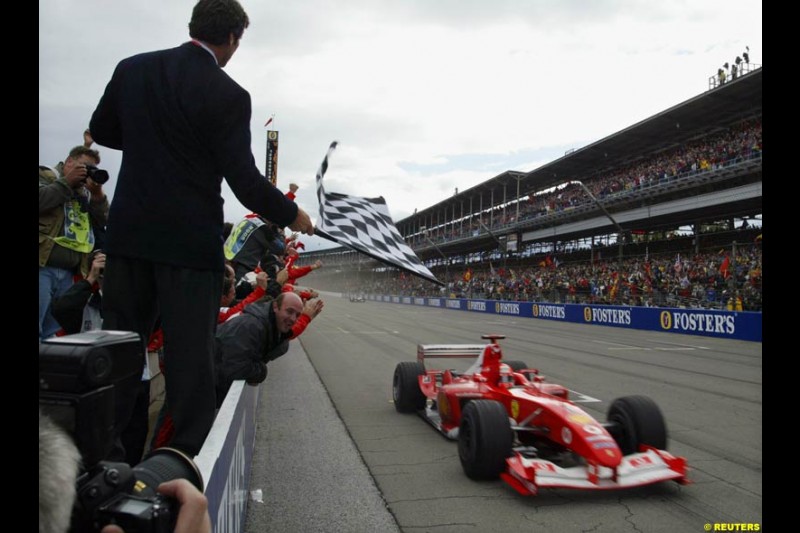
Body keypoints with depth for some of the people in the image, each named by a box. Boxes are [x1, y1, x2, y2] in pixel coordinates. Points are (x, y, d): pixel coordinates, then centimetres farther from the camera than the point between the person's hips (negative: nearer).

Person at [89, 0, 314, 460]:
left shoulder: (131, 69, 5)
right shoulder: (228, 95, -12)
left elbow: (101, 131, 18)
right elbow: (246, 182, -13)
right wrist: (292, 215, 2)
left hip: (129, 232, 5)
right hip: (190, 241, -5)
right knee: (191, 351, 4)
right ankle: (191, 453, 13)